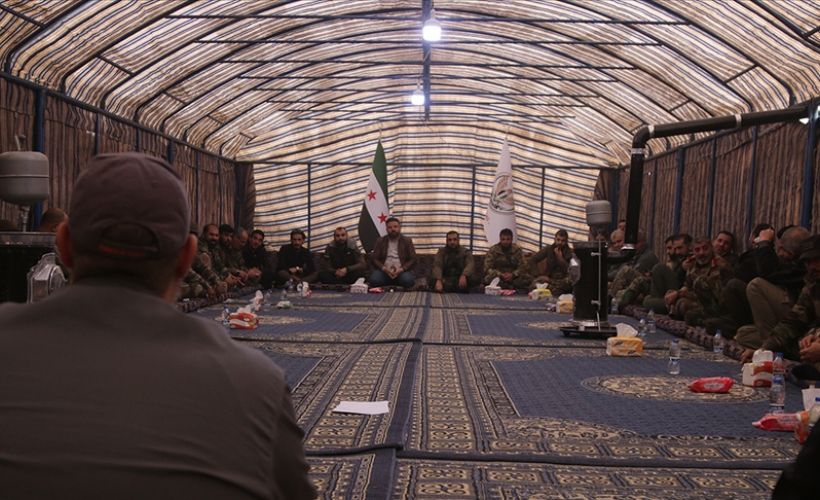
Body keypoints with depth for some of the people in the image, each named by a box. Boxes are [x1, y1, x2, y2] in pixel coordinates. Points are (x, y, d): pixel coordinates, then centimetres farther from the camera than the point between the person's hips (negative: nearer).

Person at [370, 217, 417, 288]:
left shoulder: (407, 241, 10)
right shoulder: (380, 241, 13)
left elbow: (412, 259, 4)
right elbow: (375, 259, 8)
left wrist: (401, 269, -14)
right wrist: (384, 268, -12)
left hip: (401, 271, -1)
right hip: (384, 271, 1)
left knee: (408, 281, -35)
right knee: (374, 280, -32)